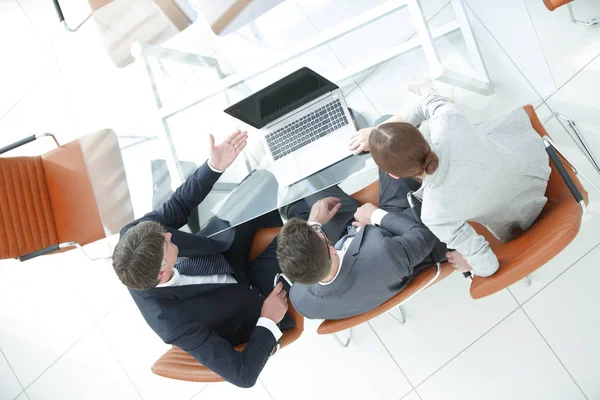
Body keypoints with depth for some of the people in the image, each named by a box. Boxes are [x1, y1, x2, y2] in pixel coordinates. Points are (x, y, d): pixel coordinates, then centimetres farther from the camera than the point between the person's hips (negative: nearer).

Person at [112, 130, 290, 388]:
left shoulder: (132, 237, -30)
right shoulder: (175, 322, -42)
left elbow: (178, 206, -13)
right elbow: (243, 374, -31)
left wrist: (214, 166, -26)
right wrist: (268, 321, -19)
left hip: (217, 258, 5)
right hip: (244, 299, -4)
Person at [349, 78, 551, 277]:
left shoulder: (436, 215, -43)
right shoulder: (448, 125, -38)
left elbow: (487, 266, -33)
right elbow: (432, 102, -12)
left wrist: (468, 264, -9)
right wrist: (377, 131, -12)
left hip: (519, 210, -2)